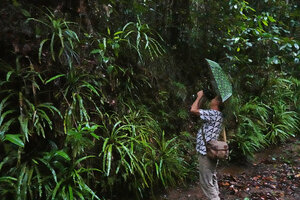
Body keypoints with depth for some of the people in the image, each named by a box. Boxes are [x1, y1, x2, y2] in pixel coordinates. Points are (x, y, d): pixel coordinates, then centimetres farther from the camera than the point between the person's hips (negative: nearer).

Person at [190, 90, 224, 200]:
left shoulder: (214, 114, -18)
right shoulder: (215, 114, 11)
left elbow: (193, 110, -20)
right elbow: (198, 109, 21)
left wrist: (199, 96, -7)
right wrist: (202, 97, 13)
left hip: (206, 153, -10)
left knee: (206, 182, 0)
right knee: (212, 180, 21)